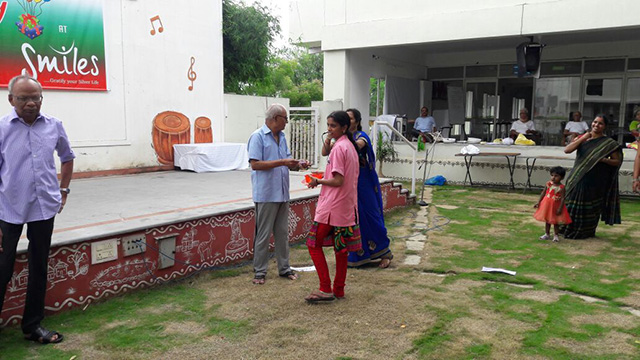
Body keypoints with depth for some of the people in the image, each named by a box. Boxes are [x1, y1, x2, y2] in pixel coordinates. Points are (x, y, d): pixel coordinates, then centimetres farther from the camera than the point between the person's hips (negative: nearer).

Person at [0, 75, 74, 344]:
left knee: (39, 270, 13)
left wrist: (63, 190, 14)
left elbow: (67, 157, 20)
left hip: (44, 209, 3)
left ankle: (33, 326, 29)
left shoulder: (54, 126, 1)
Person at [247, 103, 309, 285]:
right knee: (263, 235, 0)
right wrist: (281, 162, -19)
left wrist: (297, 164, -3)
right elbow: (255, 164, -16)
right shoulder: (258, 137, -9)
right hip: (266, 194, -7)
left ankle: (284, 268, 23)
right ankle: (260, 271, 9)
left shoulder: (282, 137, 14)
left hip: (282, 193, 8)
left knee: (282, 233, 13)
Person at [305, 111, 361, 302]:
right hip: (347, 206, 9)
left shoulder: (338, 148, -16)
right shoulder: (351, 146, 12)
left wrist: (318, 181, -7)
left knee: (314, 244, 0)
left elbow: (338, 181, -21)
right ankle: (339, 289, 21)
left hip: (332, 207, -9)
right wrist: (323, 178, 13)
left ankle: (325, 289, -1)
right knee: (341, 248, 13)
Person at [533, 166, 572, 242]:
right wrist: (538, 202, 1)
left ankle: (556, 235, 23)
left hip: (556, 206, -4)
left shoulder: (561, 187, -16)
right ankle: (547, 234, 29)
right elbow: (543, 193, 2)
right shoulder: (548, 184, -5)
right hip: (547, 205, 4)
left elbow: (563, 198, -16)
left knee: (556, 221, 8)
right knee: (547, 220, 15)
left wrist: (560, 208, -20)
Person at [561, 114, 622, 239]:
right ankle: (569, 229, 22)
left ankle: (586, 231, 20)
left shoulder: (609, 143, -1)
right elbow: (567, 150, -6)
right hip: (578, 178, 3)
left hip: (595, 181, -3)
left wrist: (604, 159, -18)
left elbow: (617, 161, 0)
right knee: (572, 204, 7)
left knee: (589, 208, 4)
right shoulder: (583, 138, 7)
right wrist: (582, 138, -10)